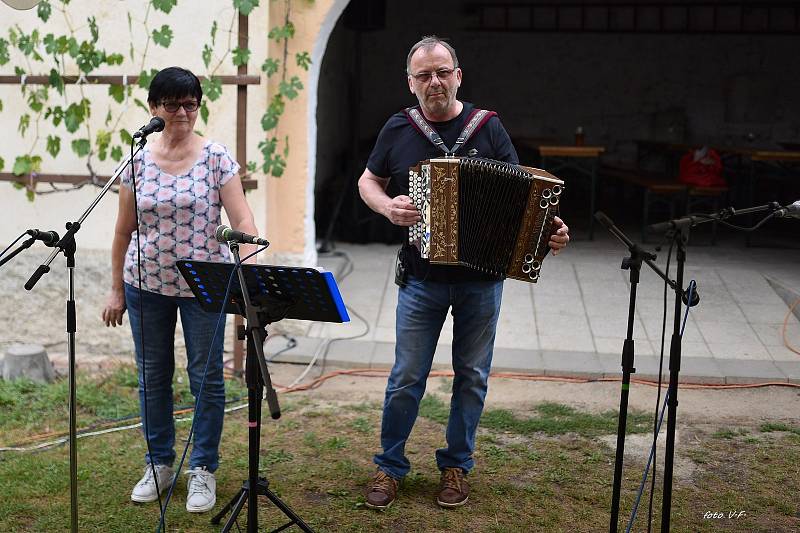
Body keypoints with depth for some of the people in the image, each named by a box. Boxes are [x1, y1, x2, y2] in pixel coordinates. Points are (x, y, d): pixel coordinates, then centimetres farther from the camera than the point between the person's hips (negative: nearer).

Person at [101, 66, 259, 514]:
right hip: (146, 285, 3)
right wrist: (117, 291, 8)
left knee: (207, 377, 3)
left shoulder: (216, 157, -6)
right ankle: (159, 464, 28)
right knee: (153, 376, 12)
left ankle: (203, 470, 18)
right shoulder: (138, 161, 2)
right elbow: (124, 231, 7)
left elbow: (242, 220, -11)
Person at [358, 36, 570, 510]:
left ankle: (457, 466, 28)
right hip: (422, 279, 0)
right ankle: (390, 466, 23)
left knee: (472, 377, 11)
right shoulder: (399, 130, 0)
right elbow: (369, 181, 12)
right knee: (407, 378, 4)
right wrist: (388, 207, -10)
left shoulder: (488, 128, -1)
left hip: (482, 280, 1)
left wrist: (549, 227, -17)